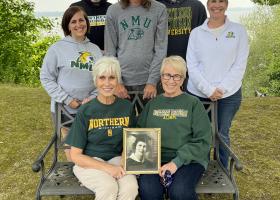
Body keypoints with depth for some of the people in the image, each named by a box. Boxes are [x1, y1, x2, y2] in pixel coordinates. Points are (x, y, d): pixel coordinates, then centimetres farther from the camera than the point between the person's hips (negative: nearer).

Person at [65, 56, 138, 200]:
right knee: (109, 187, -32)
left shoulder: (127, 107, 2)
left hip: (116, 159, 2)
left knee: (131, 187, -29)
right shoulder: (85, 111, -6)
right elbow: (75, 155, -6)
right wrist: (106, 167, -19)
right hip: (88, 162, -2)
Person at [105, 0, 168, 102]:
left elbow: (161, 49, -3)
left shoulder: (159, 9, -1)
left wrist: (152, 81, -8)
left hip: (149, 79, 0)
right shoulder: (113, 10, 2)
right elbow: (110, 50, 1)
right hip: (122, 79, 1)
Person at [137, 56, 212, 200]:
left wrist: (177, 161, -13)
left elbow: (203, 140, -2)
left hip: (188, 159, -1)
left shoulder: (193, 103, 6)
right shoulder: (152, 104, 16)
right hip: (155, 158, 2)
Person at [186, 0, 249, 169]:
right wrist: (209, 90, -12)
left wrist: (221, 89, -12)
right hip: (198, 94, 1)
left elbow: (239, 66, -3)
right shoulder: (196, 33, 5)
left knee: (222, 135, 9)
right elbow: (192, 65, -2)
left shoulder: (239, 31, 4)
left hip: (229, 95, 0)